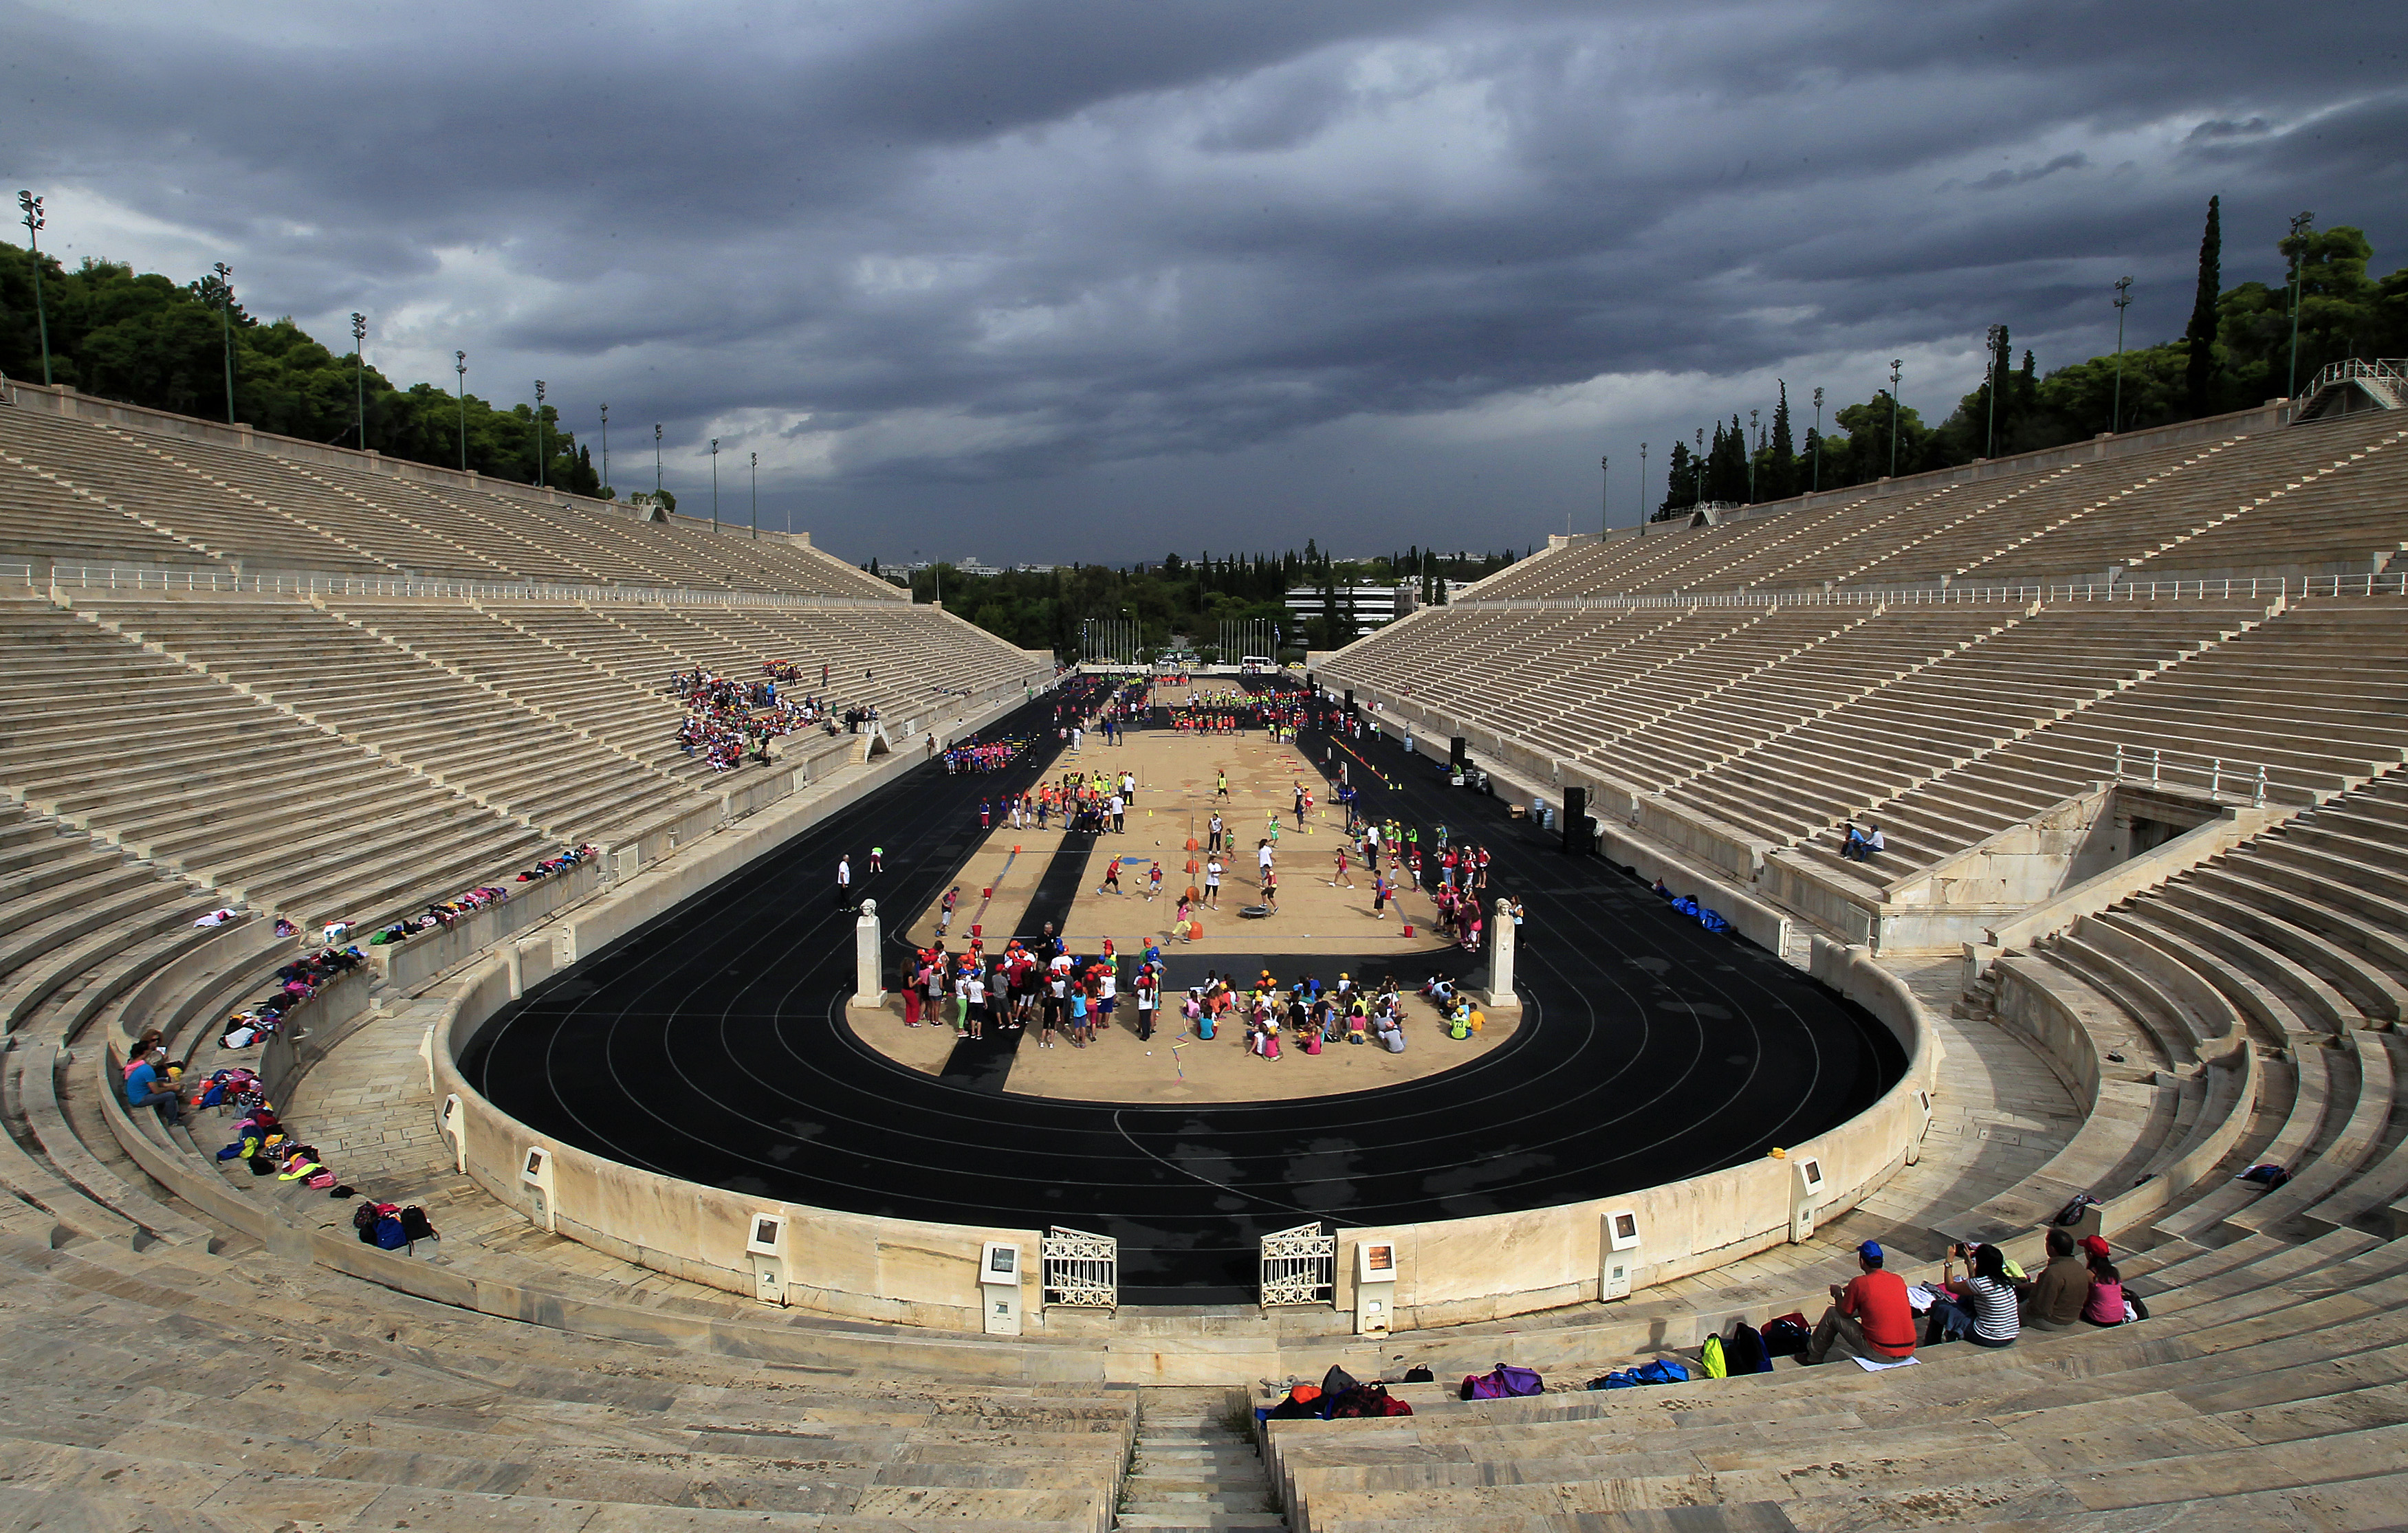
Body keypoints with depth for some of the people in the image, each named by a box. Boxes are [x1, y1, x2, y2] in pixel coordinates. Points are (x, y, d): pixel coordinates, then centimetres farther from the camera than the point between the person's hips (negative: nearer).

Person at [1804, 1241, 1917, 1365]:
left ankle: (1813, 1358, 26)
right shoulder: (1899, 1280, 5)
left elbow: (1844, 1314, 1)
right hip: (1909, 1352, 6)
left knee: (1832, 1314, 10)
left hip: (1881, 1354, -6)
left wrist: (1837, 1294, 21)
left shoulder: (1859, 1283, -12)